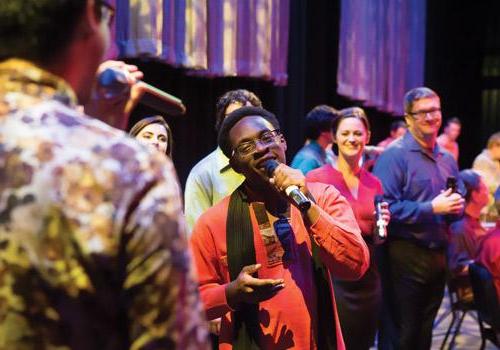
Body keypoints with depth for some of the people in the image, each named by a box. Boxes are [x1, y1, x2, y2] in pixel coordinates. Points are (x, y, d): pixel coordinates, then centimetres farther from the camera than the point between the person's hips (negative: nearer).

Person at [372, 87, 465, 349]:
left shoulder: (447, 160, 12)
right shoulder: (395, 155, -11)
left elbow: (458, 200, 21)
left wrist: (457, 206, -3)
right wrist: (432, 208, -20)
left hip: (438, 256, 7)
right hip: (405, 256, -7)